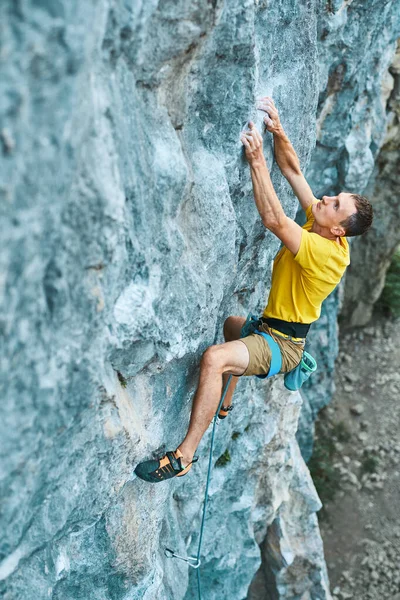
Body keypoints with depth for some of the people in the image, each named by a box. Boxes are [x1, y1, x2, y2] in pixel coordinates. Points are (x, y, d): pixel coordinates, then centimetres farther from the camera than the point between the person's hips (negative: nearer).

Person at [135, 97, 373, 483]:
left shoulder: (326, 252, -28)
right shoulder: (322, 227, -2)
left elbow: (274, 220, -37)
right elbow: (292, 170, 0)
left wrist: (257, 159, -35)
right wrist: (277, 132, -14)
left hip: (282, 345, -11)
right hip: (271, 329, 11)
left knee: (215, 358, -32)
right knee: (231, 323, 37)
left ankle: (184, 456, -25)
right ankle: (224, 406, 48)